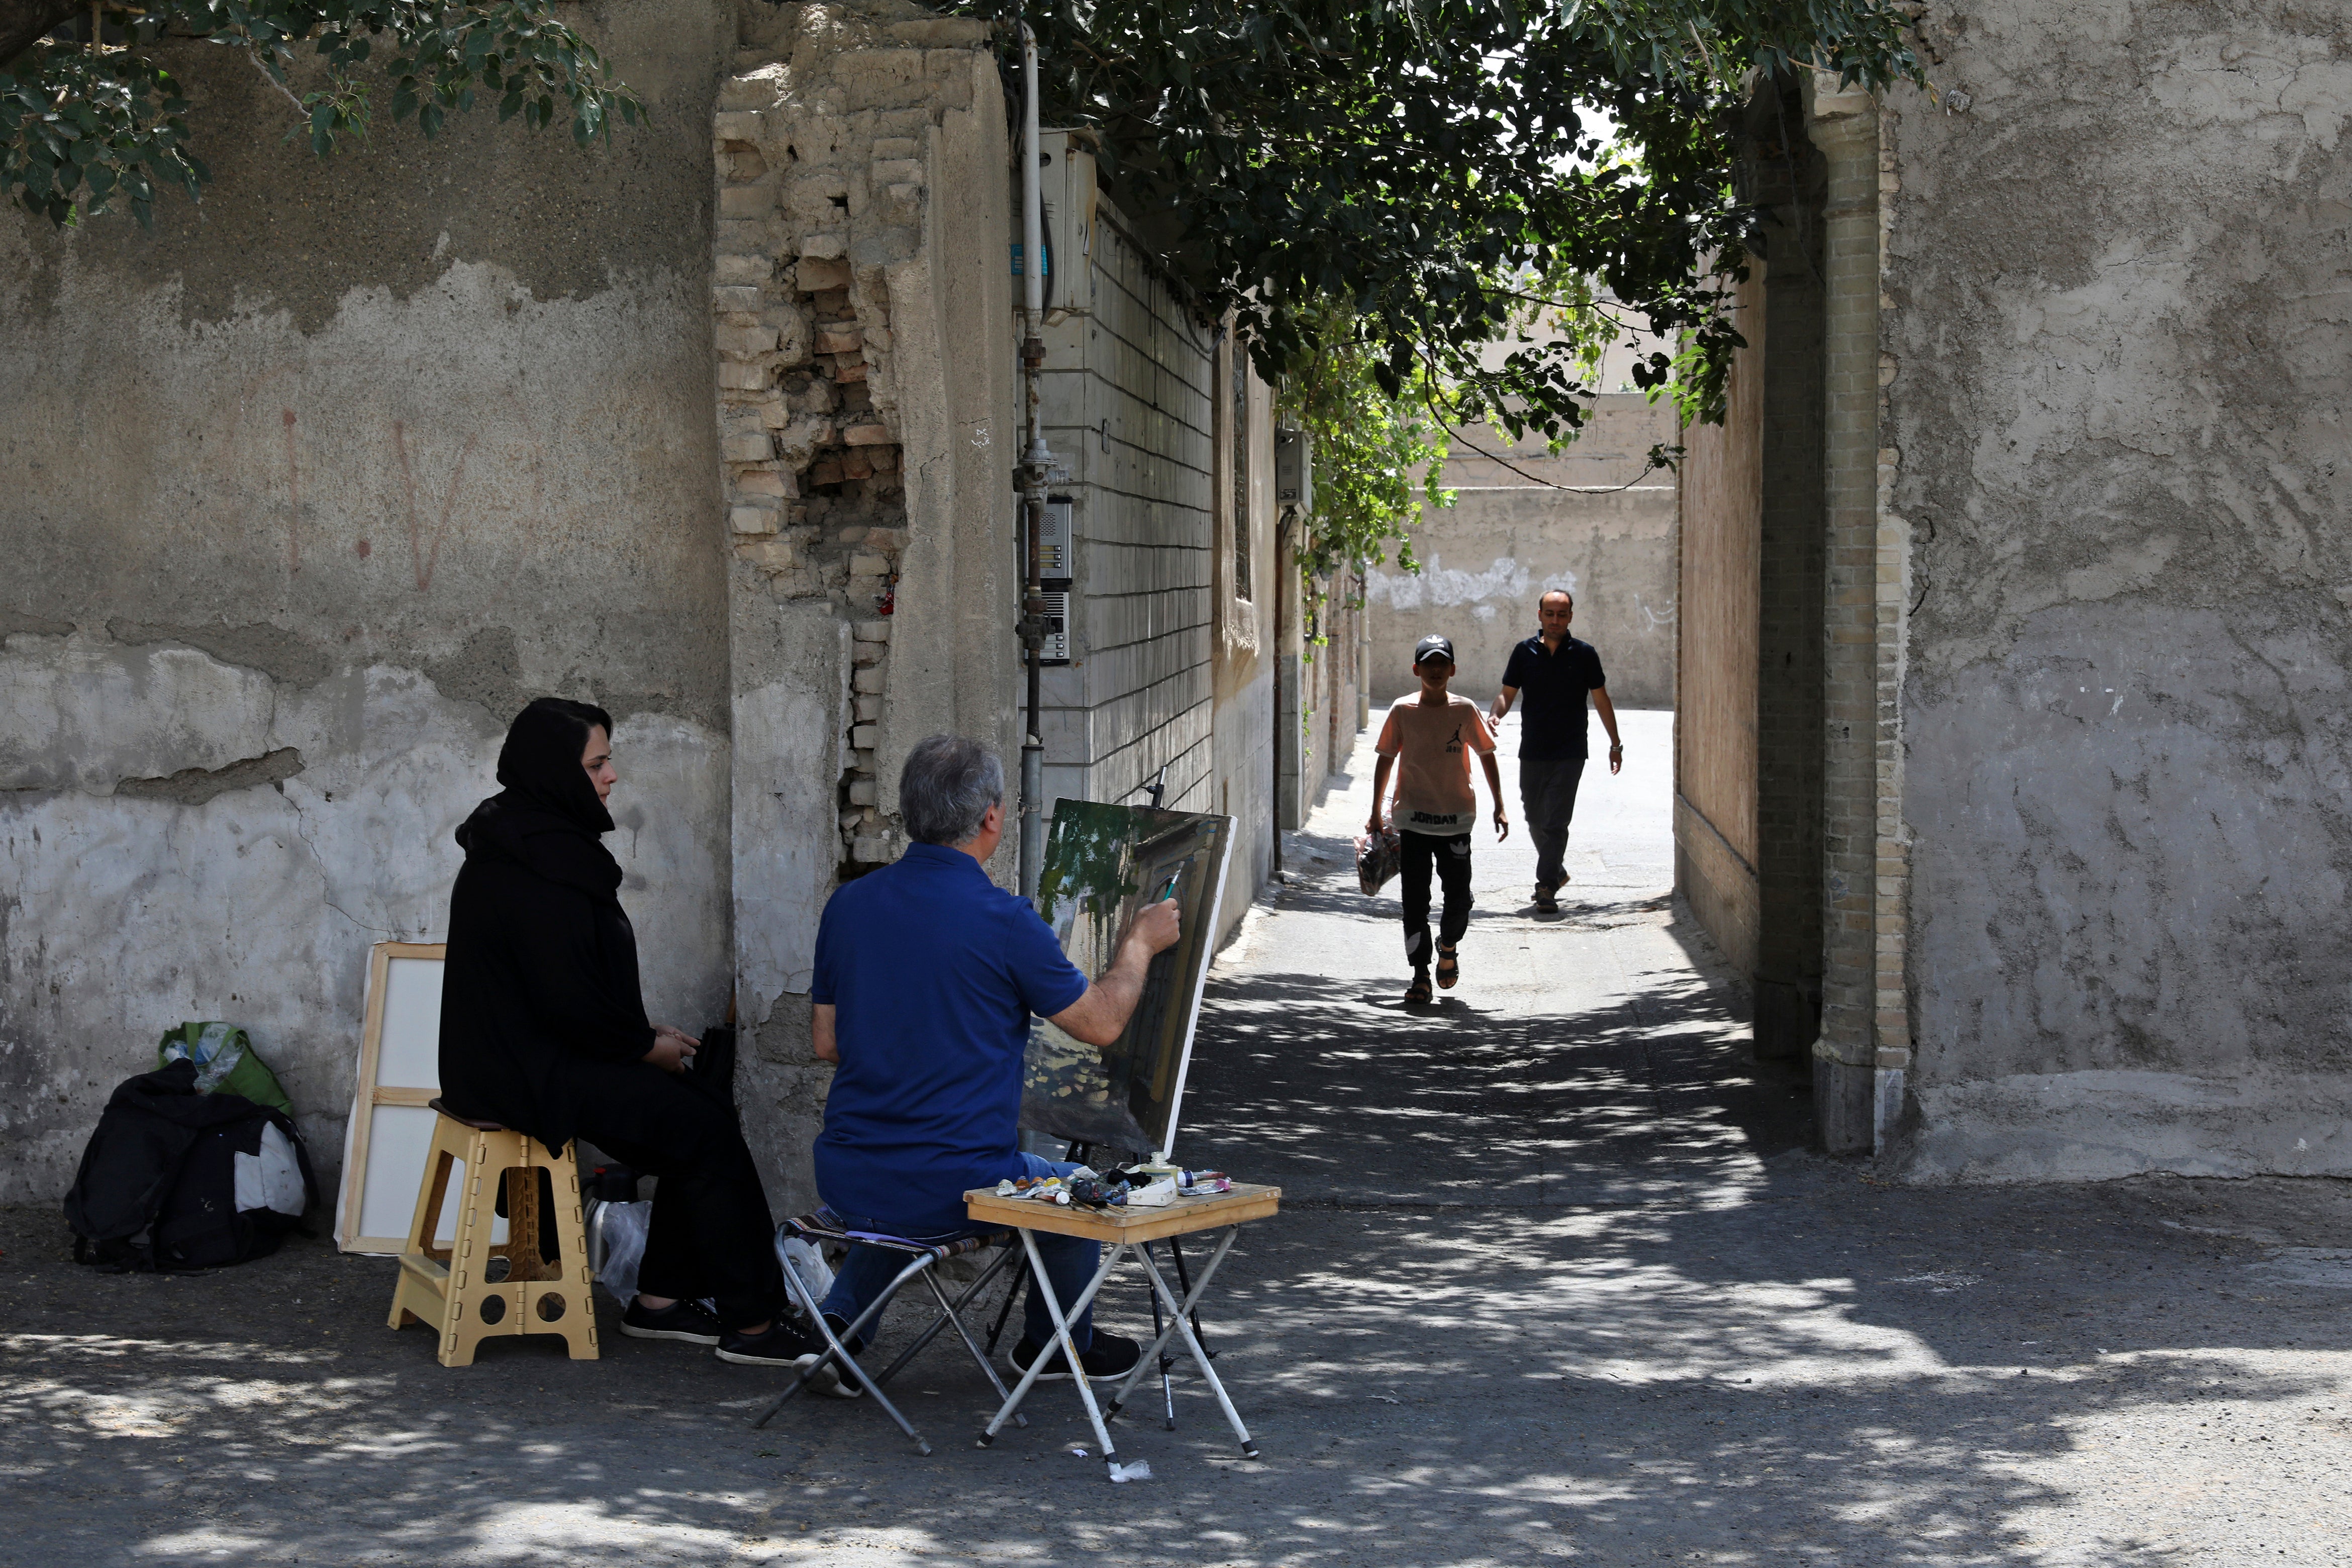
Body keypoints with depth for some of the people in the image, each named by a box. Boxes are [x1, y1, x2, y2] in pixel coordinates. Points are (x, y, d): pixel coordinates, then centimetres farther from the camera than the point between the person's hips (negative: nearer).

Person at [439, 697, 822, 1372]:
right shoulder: (535, 869, -21)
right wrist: (646, 1046, -8)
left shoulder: (526, 843, 13)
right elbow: (568, 1000, -23)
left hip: (523, 1057, 10)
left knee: (698, 1115, 8)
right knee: (707, 1131, -10)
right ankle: (750, 1322, -4)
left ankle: (661, 1300, 12)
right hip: (530, 1075, -10)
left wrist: (644, 1034, 11)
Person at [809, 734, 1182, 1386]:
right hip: (953, 1187, -5)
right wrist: (1140, 944, 15)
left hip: (845, 1182, 5)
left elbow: (826, 1042, 11)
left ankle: (842, 1315, 23)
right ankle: (1055, 1345, 42)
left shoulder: (848, 903, 1)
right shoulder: (1004, 921, -15)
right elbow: (1101, 1024, -3)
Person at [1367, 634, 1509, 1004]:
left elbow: (1487, 757, 8)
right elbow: (1386, 761, 7)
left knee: (1459, 898, -1)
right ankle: (1420, 975, 6)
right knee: (1415, 900, -1)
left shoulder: (1465, 710, 0)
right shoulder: (1402, 711, -1)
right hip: (1413, 817, 0)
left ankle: (1448, 946, 29)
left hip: (1456, 819, 0)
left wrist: (1498, 807, 4)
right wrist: (1376, 813, 7)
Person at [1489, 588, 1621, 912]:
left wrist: (1615, 744, 9)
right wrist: (1496, 716, -15)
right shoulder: (1524, 652, 3)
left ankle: (1547, 886, -10)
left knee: (1556, 822, -11)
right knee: (1535, 817, 12)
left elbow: (1601, 700, 7)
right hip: (1532, 751, 3)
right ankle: (1556, 870, 33)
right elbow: (1508, 693, 7)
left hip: (1569, 753, -3)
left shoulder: (1584, 654, 0)